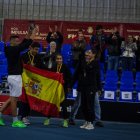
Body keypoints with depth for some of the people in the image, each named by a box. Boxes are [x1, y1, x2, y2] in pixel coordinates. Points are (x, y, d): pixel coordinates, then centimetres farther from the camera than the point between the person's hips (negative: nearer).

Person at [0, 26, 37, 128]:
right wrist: (34, 33, -9)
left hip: (12, 76, 10)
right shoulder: (13, 49, -14)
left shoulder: (12, 50, 12)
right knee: (14, 98, -3)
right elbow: (26, 45, -17)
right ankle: (15, 121, 4)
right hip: (15, 77, -10)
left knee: (12, 98, 16)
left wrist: (29, 34, 16)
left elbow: (24, 43, 22)